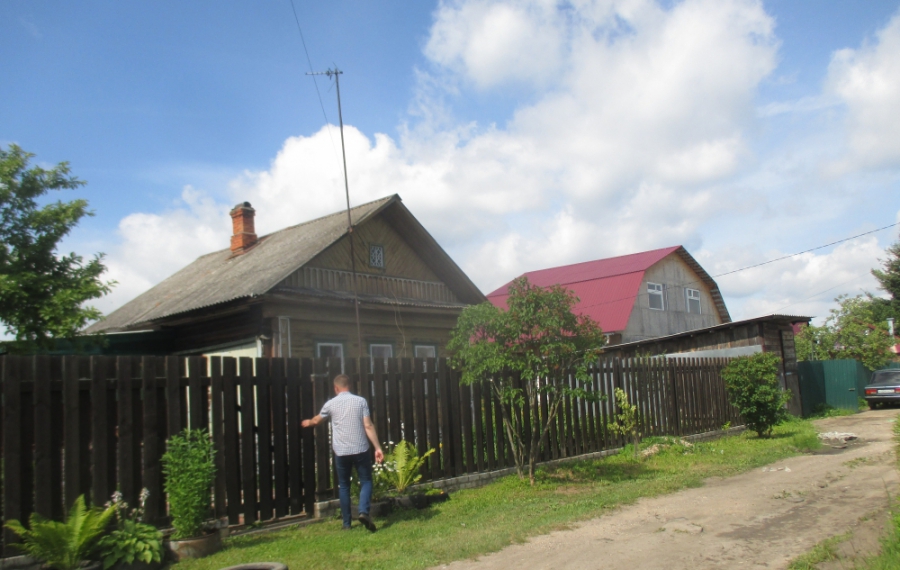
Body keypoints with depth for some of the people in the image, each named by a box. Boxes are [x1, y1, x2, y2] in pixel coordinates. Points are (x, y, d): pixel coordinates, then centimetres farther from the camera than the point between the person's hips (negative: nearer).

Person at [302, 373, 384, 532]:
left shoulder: (331, 404, 2)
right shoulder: (360, 401, -1)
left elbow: (317, 421, 22)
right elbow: (368, 426, -7)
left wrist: (307, 423, 44)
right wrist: (378, 447, -4)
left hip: (341, 452, 1)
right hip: (360, 450, -1)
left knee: (344, 486, 14)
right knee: (366, 481, 10)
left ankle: (346, 523, 17)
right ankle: (363, 511, -13)